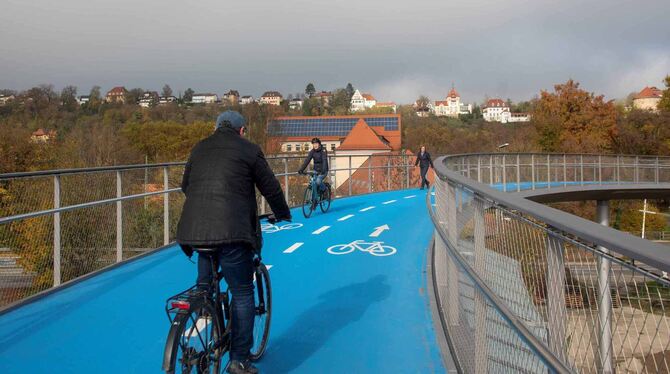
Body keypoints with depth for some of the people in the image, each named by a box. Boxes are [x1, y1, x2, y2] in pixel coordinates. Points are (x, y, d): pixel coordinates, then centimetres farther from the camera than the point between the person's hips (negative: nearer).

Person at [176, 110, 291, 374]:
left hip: (195, 230, 6)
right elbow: (270, 187, 9)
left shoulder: (200, 148, 19)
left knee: (204, 288, 22)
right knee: (243, 294, 4)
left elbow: (185, 186, 28)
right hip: (231, 232, -6)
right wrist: (283, 214, 26)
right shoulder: (248, 149, 4)